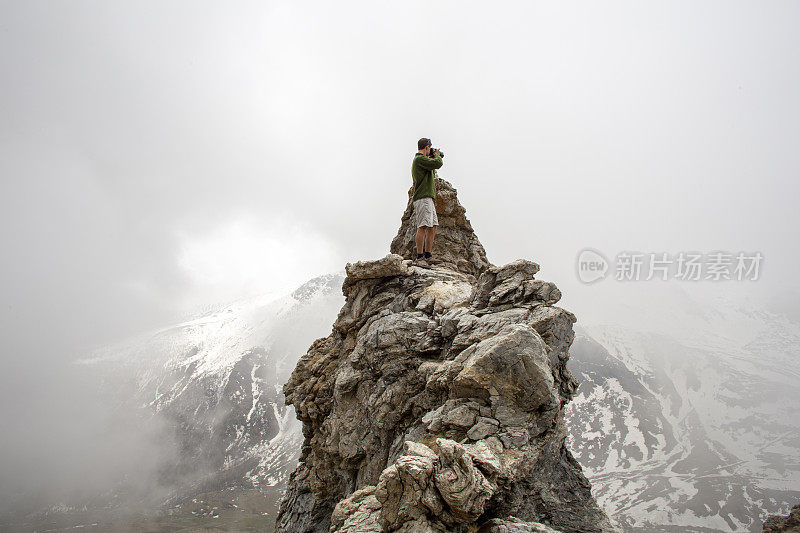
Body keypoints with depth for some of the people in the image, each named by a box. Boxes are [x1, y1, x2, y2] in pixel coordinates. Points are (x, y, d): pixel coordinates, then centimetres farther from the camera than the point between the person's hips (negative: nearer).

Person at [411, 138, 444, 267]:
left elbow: (432, 168, 36)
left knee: (432, 227, 6)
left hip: (428, 198, 11)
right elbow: (437, 164, -17)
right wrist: (437, 155, 4)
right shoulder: (420, 158, -7)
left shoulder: (420, 160, 25)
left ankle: (428, 256, 7)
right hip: (423, 198, -11)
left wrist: (434, 157, 28)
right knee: (423, 227, -16)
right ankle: (419, 257, -18)